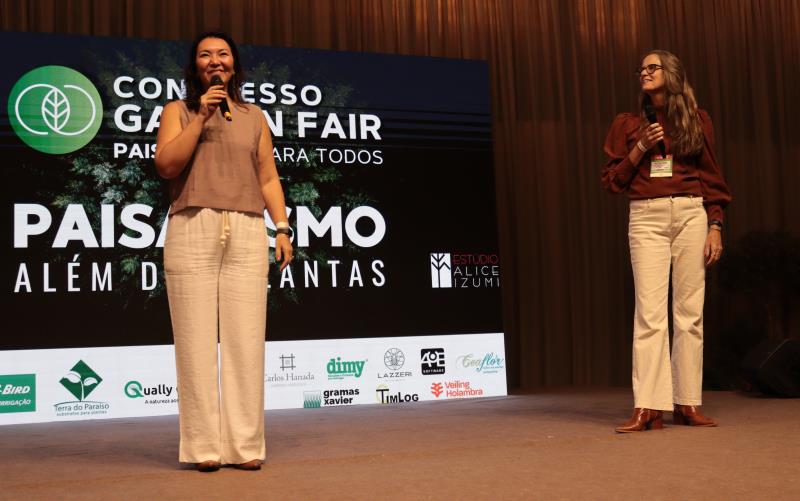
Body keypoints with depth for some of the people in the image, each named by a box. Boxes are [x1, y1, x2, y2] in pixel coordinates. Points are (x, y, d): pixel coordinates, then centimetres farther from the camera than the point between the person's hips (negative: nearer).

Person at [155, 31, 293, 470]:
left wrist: (282, 228, 6)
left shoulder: (254, 117, 21)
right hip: (192, 231, -1)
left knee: (245, 340, -3)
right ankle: (205, 446, -1)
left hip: (247, 233, 2)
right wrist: (201, 117, -4)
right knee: (197, 340, -4)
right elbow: (166, 164, -1)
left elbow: (268, 177, 17)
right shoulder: (178, 111, 14)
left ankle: (245, 445, 1)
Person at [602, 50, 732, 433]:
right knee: (650, 312, -9)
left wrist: (715, 227, 1)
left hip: (691, 215, 1)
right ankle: (648, 408, -12)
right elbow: (611, 181, 8)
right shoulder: (628, 124, 11)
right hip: (646, 218, -1)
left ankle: (687, 404, 4)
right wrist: (640, 148, -4)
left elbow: (712, 179, 10)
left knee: (690, 311, -1)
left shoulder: (697, 120, 11)